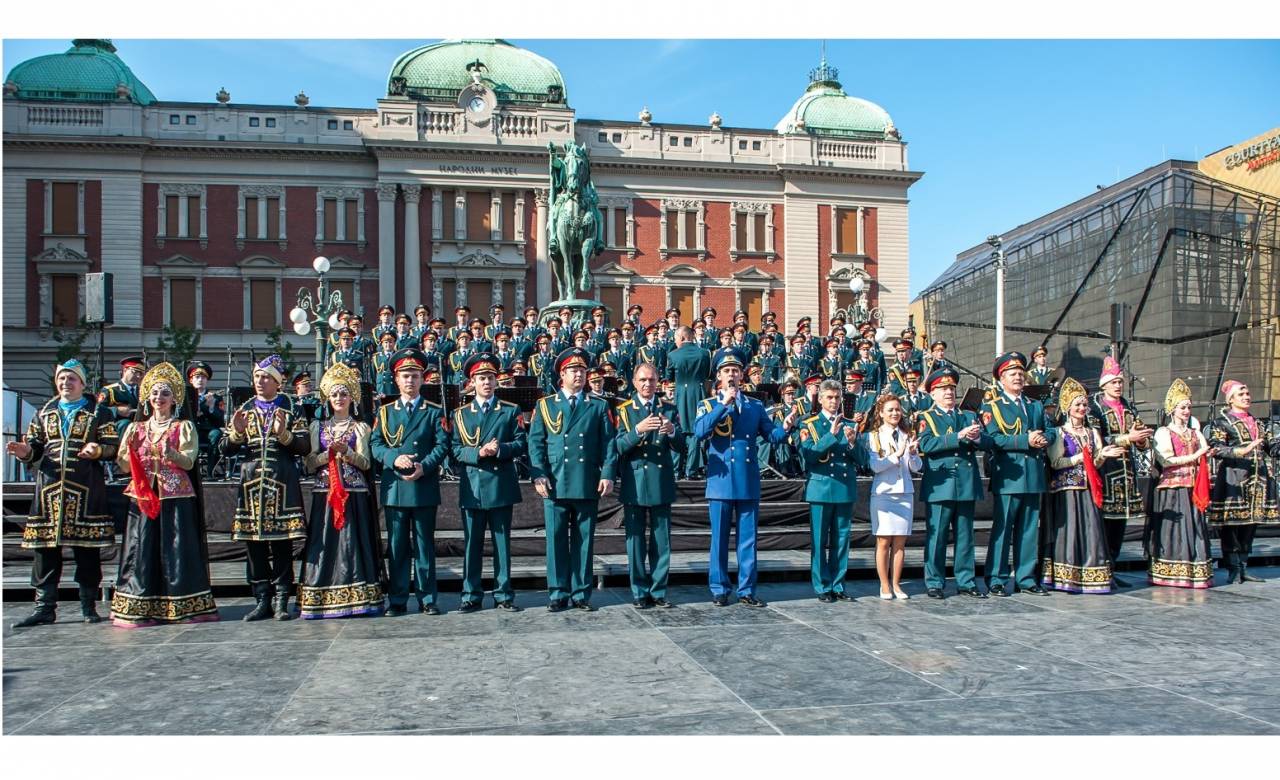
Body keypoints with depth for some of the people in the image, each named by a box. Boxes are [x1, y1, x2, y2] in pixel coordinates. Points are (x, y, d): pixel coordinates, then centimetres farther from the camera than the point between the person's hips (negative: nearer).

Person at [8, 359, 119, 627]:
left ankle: (88, 606, 9)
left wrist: (97, 450, -19)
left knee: (88, 549, 0)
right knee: (45, 546, 2)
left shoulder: (99, 412, 7)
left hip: (86, 489, -3)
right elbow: (35, 447, 16)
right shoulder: (45, 412, 18)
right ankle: (45, 607, 9)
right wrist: (25, 451, -6)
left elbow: (113, 446, 1)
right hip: (50, 487, 3)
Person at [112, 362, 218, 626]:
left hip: (176, 497, -2)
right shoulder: (136, 428, 14)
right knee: (142, 550, -2)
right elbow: (124, 466, 8)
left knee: (177, 550, -4)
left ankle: (182, 607, 0)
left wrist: (171, 454, -25)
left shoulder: (184, 427, 7)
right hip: (143, 496, 2)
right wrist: (130, 449, -12)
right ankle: (140, 608, 3)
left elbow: (189, 462, -6)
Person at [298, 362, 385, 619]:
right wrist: (330, 452, -11)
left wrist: (346, 451, -18)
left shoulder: (360, 427, 10)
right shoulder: (319, 427, 15)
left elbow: (365, 463, -1)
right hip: (325, 492, 2)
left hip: (354, 493, -2)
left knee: (352, 541, -6)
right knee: (324, 544, -3)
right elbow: (310, 463, 6)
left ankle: (355, 597, -3)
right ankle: (322, 599, 0)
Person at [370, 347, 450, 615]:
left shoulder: (434, 412, 7)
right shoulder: (385, 411, 11)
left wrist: (424, 466, -17)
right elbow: (375, 444, 3)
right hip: (394, 489, 1)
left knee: (424, 545, 5)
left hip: (424, 488, -1)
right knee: (397, 546, 5)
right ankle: (397, 600, 12)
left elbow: (442, 445, -1)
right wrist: (395, 458, -16)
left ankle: (427, 598, 11)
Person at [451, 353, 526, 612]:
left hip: (501, 486, -1)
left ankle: (503, 595, 12)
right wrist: (479, 453, -15)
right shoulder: (460, 414, 10)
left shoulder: (511, 411, 8)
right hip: (472, 486, 1)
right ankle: (471, 595, 13)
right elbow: (455, 449, 2)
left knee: (502, 542, 5)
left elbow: (521, 444, 1)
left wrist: (499, 450, -17)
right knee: (472, 543, 5)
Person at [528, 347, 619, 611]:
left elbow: (608, 442, 6)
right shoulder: (545, 405, 10)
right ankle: (558, 594, 11)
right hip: (555, 484, 0)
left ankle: (581, 593, 14)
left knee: (584, 539, 5)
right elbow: (536, 442, 5)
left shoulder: (599, 406, 11)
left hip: (588, 485, 0)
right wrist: (539, 475, -6)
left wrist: (607, 474, -5)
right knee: (556, 539, 2)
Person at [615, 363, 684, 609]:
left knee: (662, 541, 6)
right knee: (636, 540, 3)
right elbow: (618, 447, -9)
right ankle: (639, 592, 12)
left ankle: (658, 591, 15)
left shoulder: (669, 409, 8)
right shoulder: (623, 410, 4)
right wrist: (638, 430, -26)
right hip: (634, 483, -2)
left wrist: (672, 431, -22)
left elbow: (680, 447, 0)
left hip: (661, 484, 2)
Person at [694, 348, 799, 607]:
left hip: (749, 481, 3)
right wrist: (724, 405, -21)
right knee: (719, 538, 3)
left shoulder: (755, 406, 11)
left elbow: (772, 435, 5)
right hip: (721, 481, -2)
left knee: (748, 538, 6)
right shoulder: (709, 405, 3)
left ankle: (746, 590, 14)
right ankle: (719, 589, 14)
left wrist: (786, 426, -17)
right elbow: (699, 431, -16)